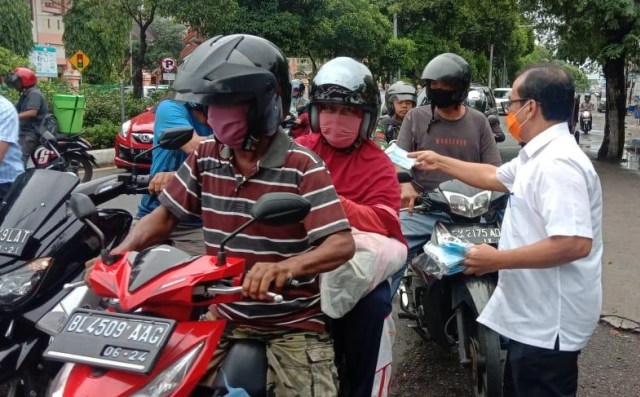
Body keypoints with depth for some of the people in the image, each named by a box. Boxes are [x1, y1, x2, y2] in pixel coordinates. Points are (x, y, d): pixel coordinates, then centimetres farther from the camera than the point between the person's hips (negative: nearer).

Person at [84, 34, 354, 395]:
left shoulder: (302, 167, -14)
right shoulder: (205, 157, 2)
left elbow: (343, 243, -22)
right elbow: (165, 215, 11)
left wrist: (286, 267, -41)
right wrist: (118, 254, -7)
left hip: (293, 325, -4)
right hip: (225, 317, 4)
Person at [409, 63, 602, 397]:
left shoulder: (557, 163, -25)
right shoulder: (539, 156, 10)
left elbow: (575, 244, -34)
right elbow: (495, 177, 27)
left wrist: (496, 260, -27)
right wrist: (441, 163, 29)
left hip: (548, 321, -11)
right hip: (533, 316, 11)